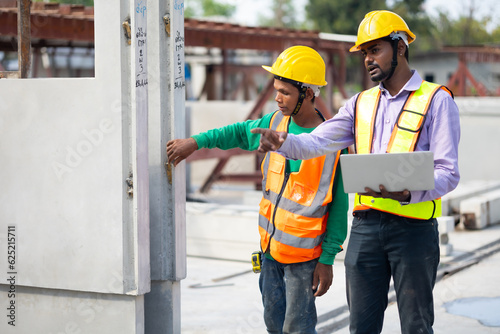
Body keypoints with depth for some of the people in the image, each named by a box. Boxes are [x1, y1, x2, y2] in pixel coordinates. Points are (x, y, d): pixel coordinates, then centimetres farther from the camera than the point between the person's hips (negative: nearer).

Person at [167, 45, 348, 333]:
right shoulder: (276, 123, 2)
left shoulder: (332, 143, -15)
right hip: (271, 247, 6)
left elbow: (339, 207, -12)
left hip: (304, 255, -6)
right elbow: (241, 132, 22)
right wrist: (196, 142, 12)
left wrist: (327, 260, -12)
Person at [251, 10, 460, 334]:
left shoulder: (437, 100, -2)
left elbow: (448, 173, -10)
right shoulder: (361, 103, 15)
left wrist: (406, 193, -28)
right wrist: (283, 141, -17)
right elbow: (317, 142, 5)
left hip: (414, 226, -5)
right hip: (365, 226, 5)